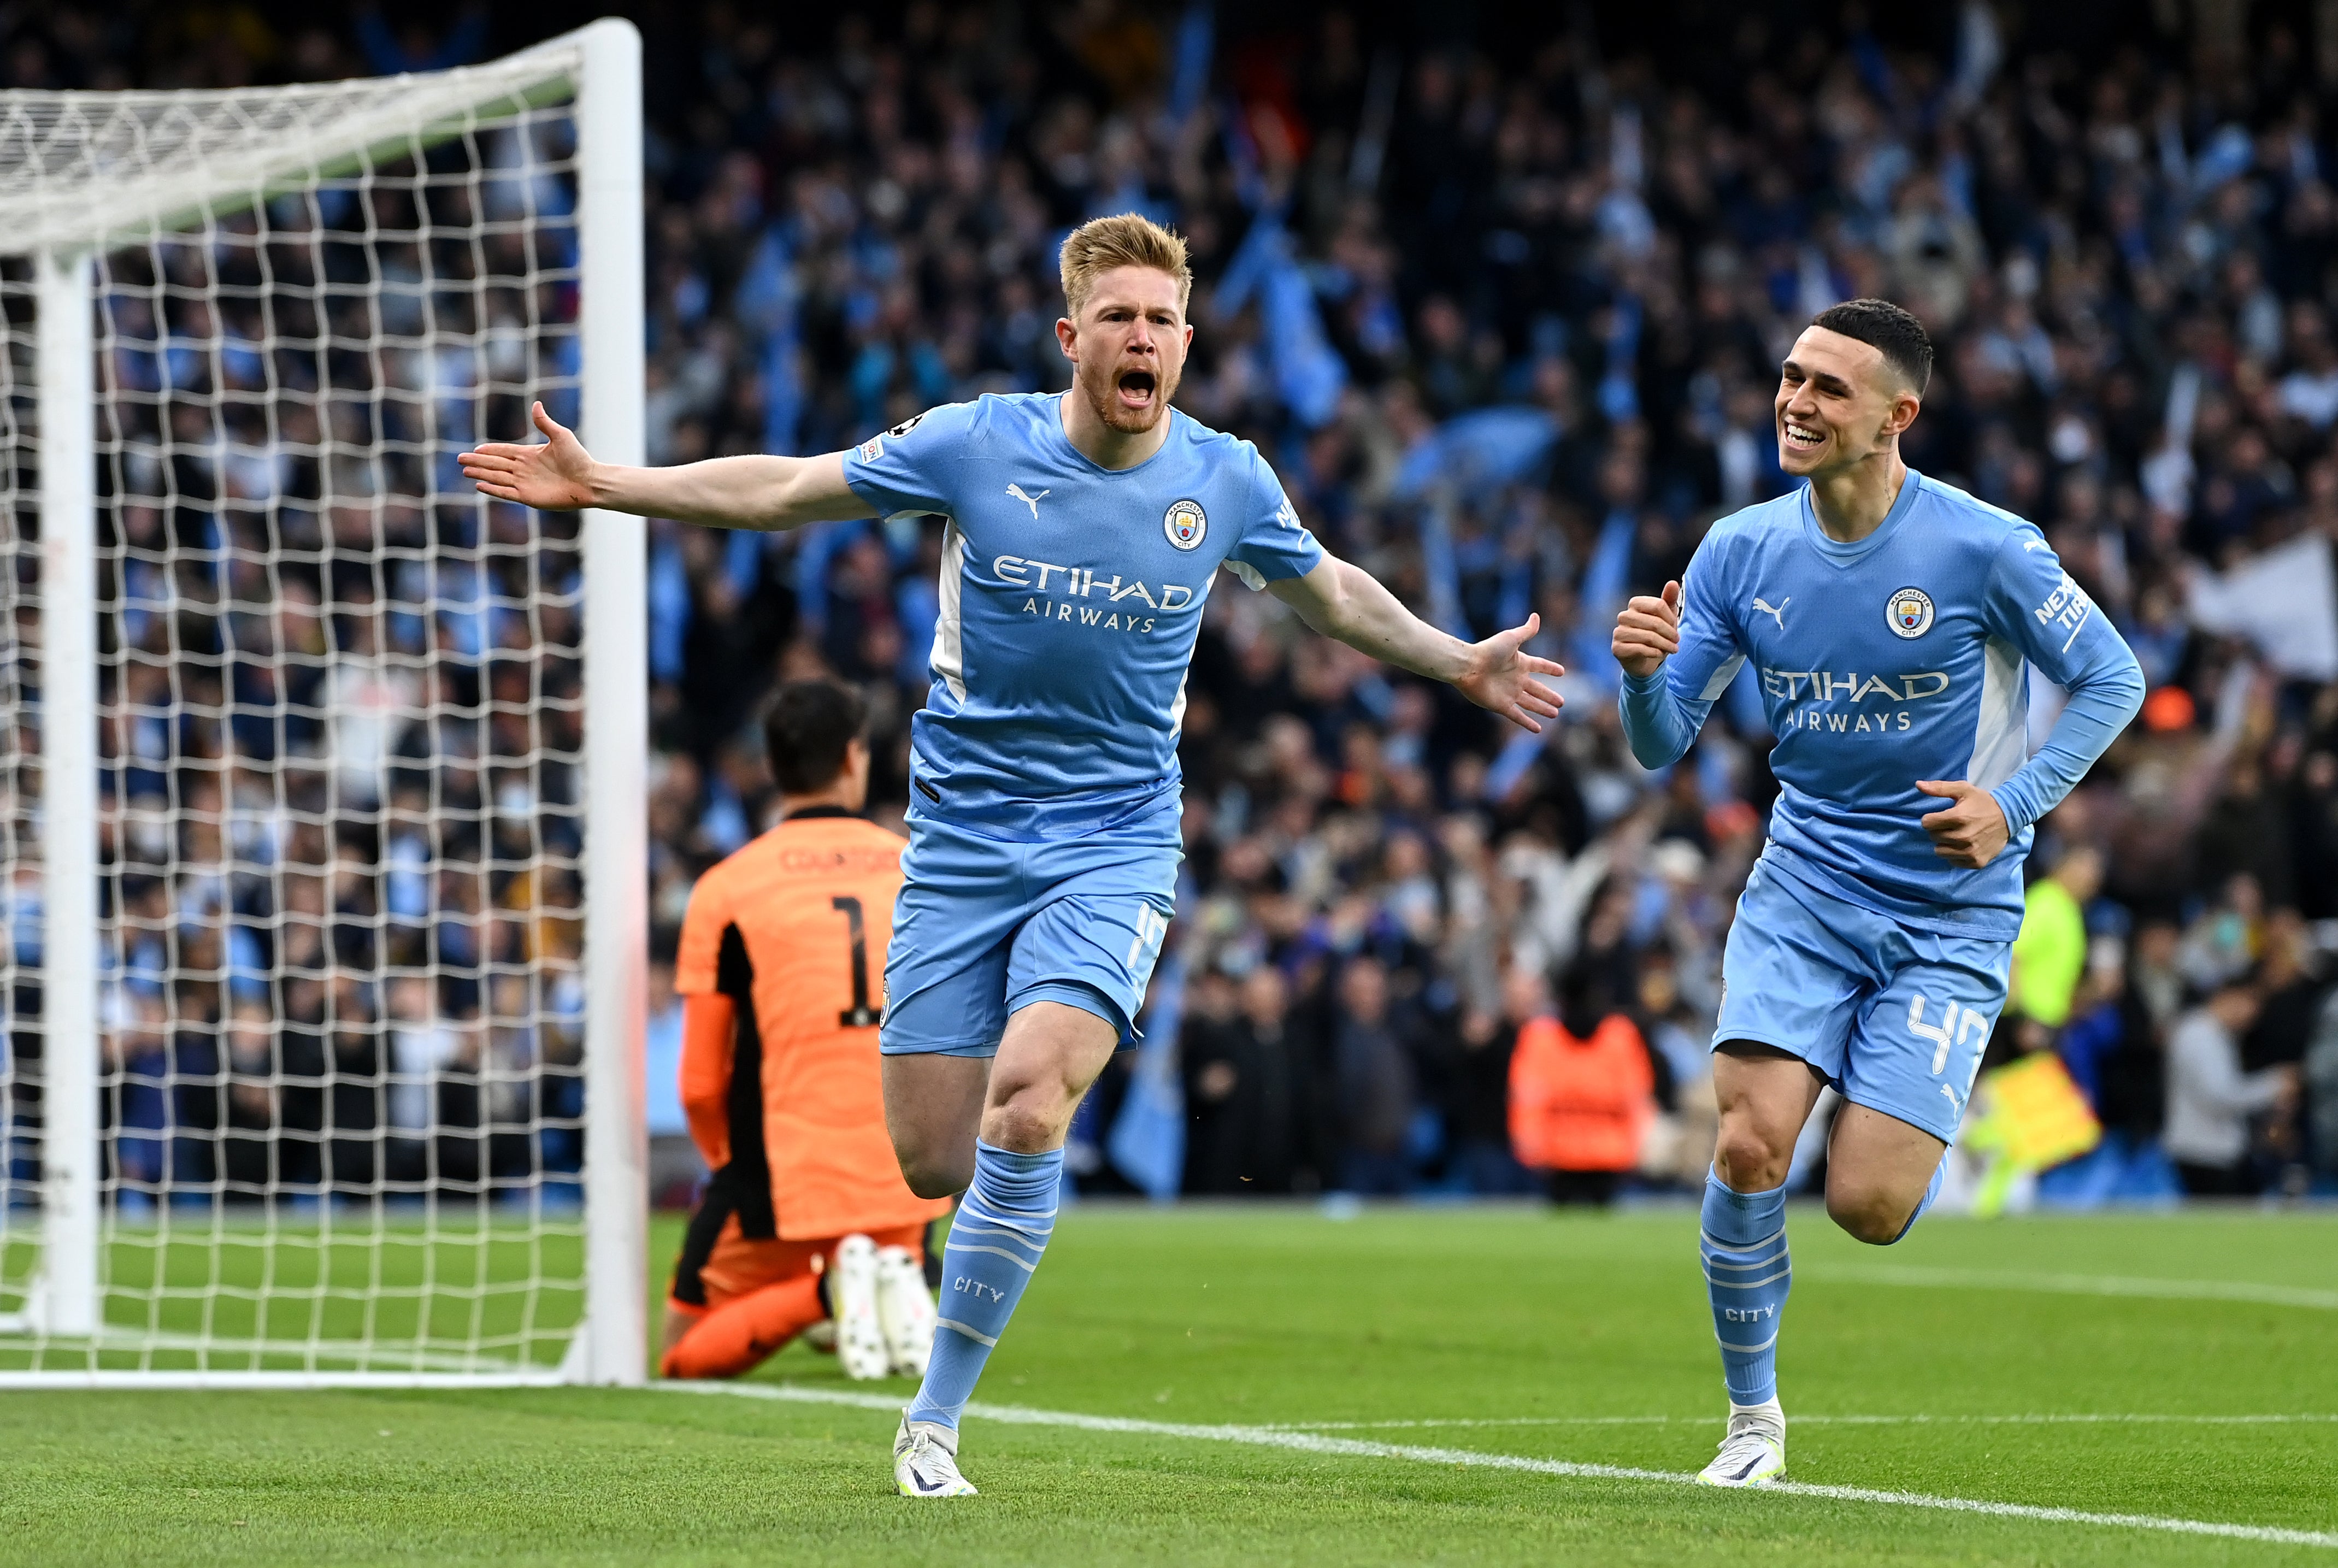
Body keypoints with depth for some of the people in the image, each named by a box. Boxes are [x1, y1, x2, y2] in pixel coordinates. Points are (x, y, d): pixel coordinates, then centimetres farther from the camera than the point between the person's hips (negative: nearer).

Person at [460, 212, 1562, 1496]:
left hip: (1113, 848, -1)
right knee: (933, 1159, -4)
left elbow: (1326, 589, 21)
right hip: (960, 843, 1)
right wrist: (602, 485, 2)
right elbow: (788, 490, 5)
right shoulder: (973, 446, -6)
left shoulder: (1225, 480, -1)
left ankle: (934, 1421, -11)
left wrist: (1458, 664, 24)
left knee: (1026, 1116, -22)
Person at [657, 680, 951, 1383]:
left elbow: (700, 1085, 0)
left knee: (683, 1352, 11)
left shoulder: (725, 889, -1)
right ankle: (898, 1277, -7)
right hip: (905, 1178, 3)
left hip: (785, 1181, -3)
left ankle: (826, 1287, -17)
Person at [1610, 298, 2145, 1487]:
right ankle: (1752, 1418, 4)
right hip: (1803, 887, 3)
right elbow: (1661, 746, 1)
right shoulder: (1741, 552, -2)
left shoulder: (1984, 551, -13)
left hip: (1950, 911, -3)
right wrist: (1644, 674, -21)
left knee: (1867, 1205, -12)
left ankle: (1922, 1151, 28)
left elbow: (2112, 681, -1)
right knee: (1748, 1147, -17)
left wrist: (2016, 803, -13)